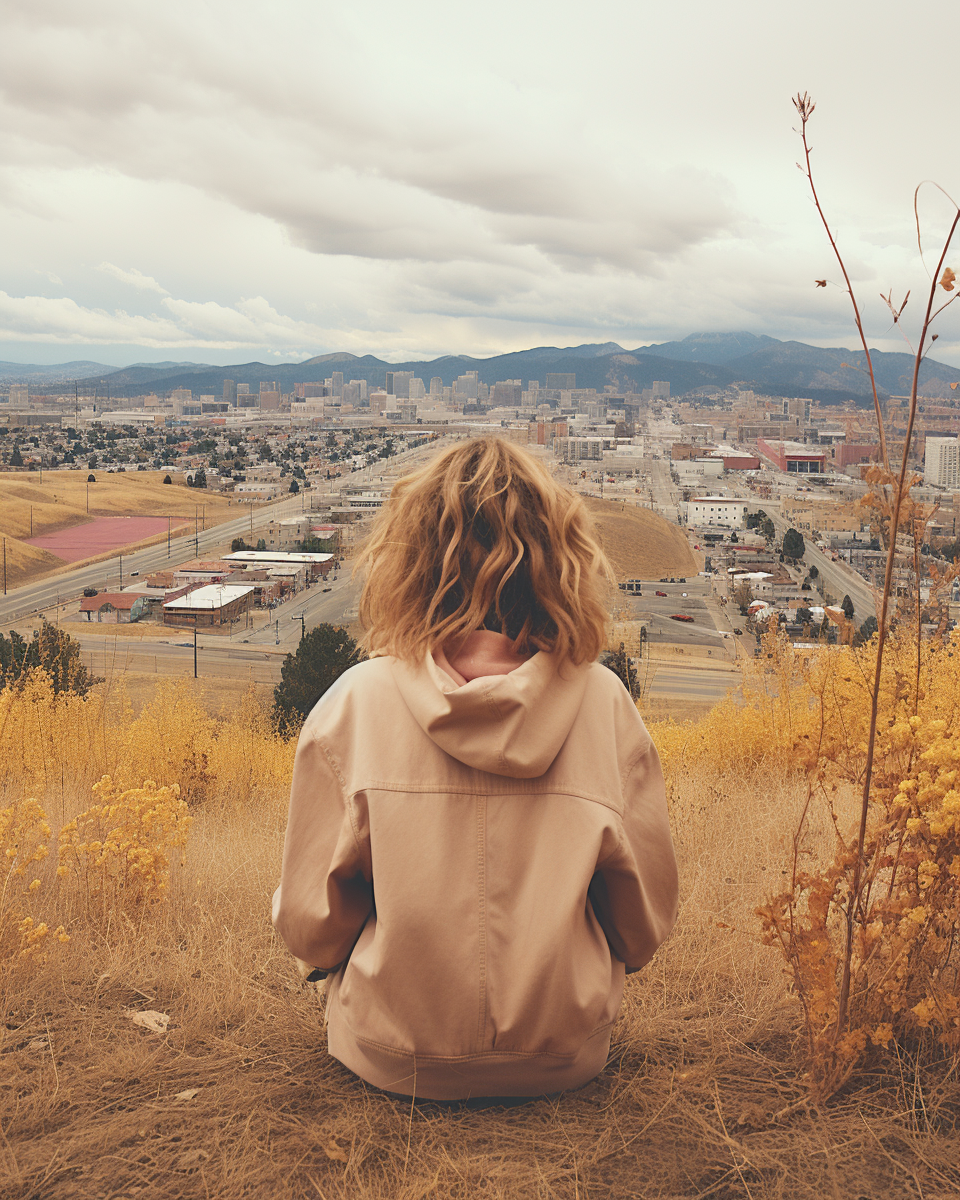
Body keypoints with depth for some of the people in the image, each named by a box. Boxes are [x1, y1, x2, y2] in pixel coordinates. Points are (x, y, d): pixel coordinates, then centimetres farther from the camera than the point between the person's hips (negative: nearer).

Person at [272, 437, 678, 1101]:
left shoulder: (356, 702, -16)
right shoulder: (604, 701, -13)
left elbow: (311, 927, -8)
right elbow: (645, 924, -3)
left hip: (395, 1061, 0)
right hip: (566, 1059, 1)